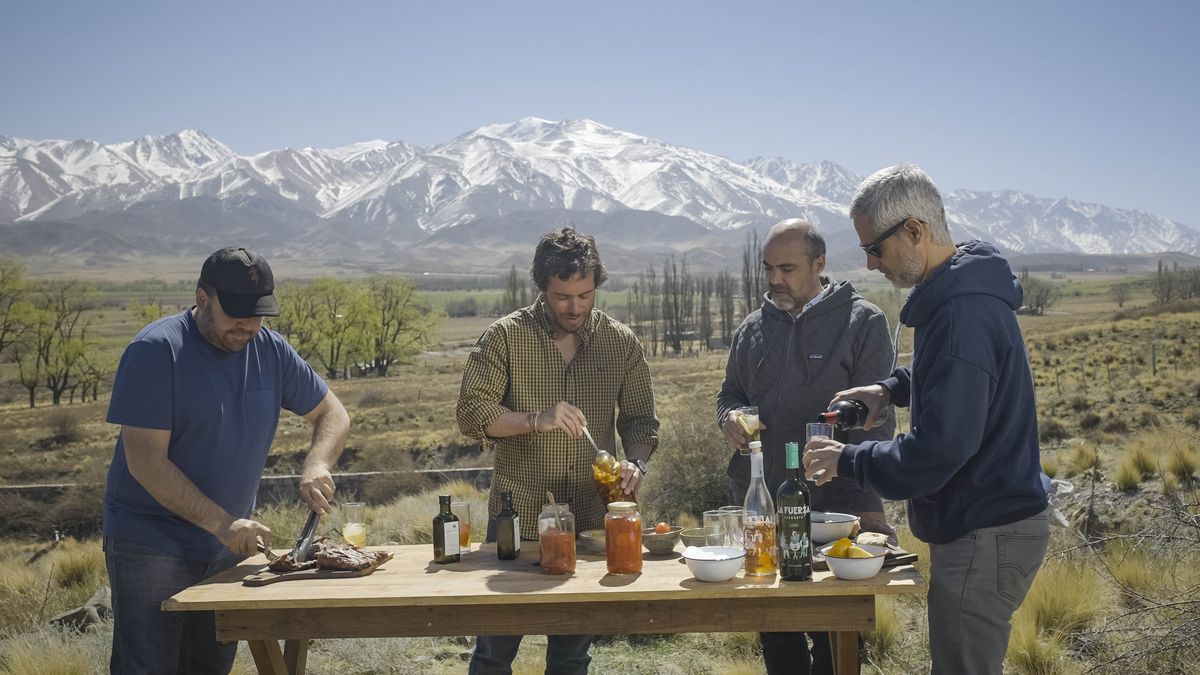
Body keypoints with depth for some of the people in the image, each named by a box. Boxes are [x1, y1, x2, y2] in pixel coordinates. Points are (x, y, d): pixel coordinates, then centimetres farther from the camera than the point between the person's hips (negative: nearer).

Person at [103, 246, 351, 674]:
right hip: (150, 546, -6)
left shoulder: (271, 351, 0)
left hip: (227, 546, 6)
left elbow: (332, 414, 8)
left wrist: (316, 465, -14)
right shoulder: (156, 351, -16)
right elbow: (145, 462, -20)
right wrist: (221, 522, -27)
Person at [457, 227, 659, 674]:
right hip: (517, 517, -2)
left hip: (590, 518, 2)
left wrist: (635, 462, -13)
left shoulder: (620, 343, 2)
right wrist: (535, 420, -26)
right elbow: (471, 414, -11)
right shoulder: (505, 337, -6)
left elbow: (640, 419, 7)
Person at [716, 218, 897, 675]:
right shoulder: (754, 327, 10)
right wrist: (730, 416, -3)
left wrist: (868, 504, -15)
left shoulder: (862, 322, -5)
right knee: (775, 636, 15)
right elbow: (730, 393, 22)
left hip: (834, 507, -4)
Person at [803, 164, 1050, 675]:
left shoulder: (963, 314, -25)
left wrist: (848, 460, -14)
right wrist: (894, 387, 10)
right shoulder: (964, 292, 8)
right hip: (986, 523, 10)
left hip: (985, 537, -10)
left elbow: (939, 449, -27)